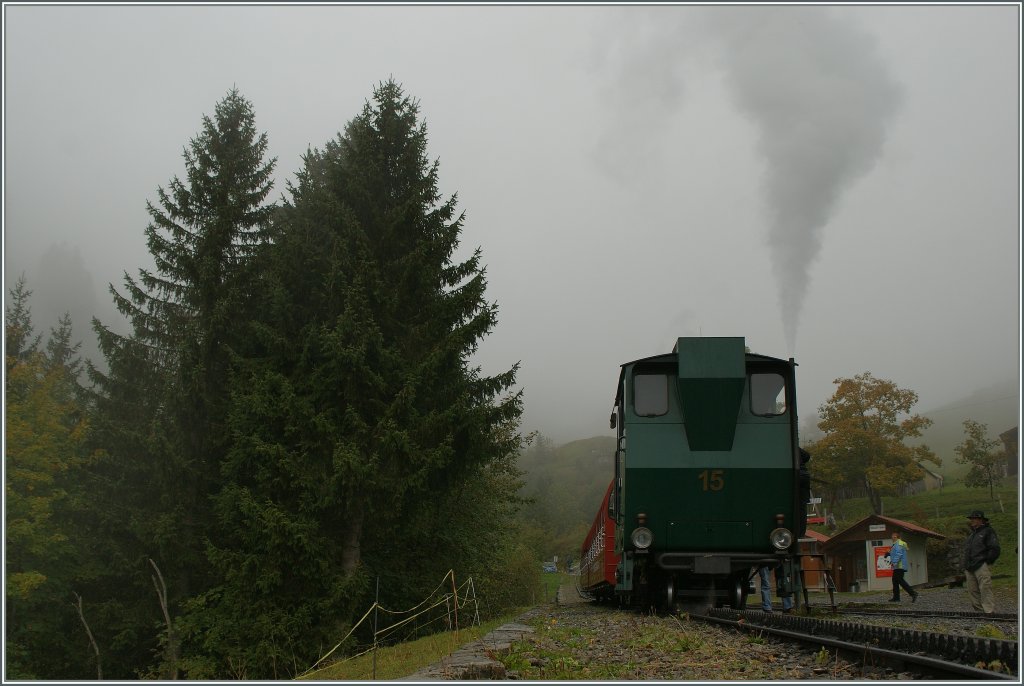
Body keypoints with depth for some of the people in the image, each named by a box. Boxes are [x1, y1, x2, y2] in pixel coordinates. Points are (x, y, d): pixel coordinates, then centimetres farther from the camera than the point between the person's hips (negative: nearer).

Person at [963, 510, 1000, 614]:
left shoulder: (988, 532, 0)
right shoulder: (971, 534, 25)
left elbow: (995, 549, -8)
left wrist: (987, 562, -10)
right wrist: (965, 566, 20)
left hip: (982, 566, -8)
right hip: (970, 568, 8)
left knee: (985, 588, -14)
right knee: (972, 590, 3)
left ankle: (989, 611, -16)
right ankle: (979, 611, 6)